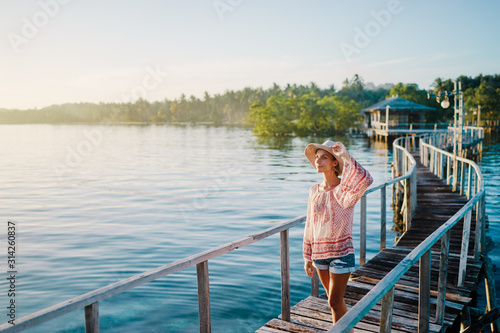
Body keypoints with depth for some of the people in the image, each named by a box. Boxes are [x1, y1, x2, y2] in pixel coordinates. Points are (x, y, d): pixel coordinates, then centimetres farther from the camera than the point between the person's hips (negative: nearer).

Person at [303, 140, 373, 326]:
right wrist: (308, 256, 12)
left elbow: (365, 180, -38)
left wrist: (346, 156, -32)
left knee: (334, 302, 2)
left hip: (341, 253, -5)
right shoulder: (314, 190, 2)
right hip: (320, 252, 6)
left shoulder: (344, 190, -13)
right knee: (335, 300, 20)